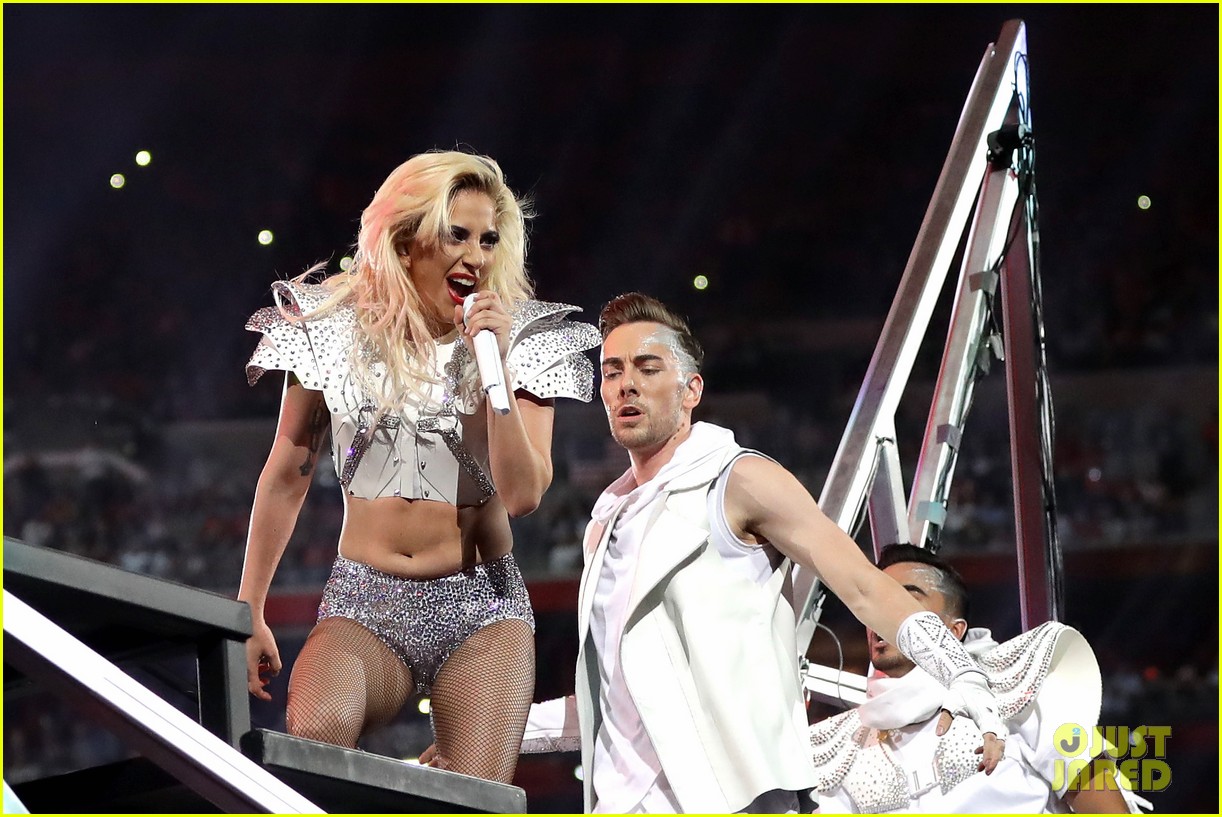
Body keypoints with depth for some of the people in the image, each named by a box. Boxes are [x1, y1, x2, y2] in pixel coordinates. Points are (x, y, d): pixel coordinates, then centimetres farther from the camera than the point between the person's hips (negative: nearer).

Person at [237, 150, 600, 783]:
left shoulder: (521, 340, 2)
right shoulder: (333, 328, 3)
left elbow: (522, 494, -8)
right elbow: (286, 477, 11)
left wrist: (494, 364, -14)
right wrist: (248, 612, 10)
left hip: (481, 609, 1)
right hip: (362, 603, 0)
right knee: (315, 735, -32)